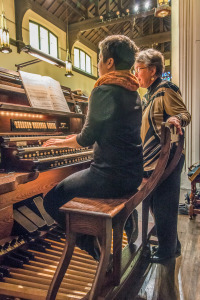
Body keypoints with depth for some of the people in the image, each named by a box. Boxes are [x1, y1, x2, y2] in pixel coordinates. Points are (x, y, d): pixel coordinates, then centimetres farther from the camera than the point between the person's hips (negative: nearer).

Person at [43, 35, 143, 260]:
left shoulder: (103, 91, -15)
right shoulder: (133, 93, 11)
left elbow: (86, 139, -13)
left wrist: (62, 142, 7)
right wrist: (76, 139, 26)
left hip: (111, 176, -9)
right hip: (133, 174, 9)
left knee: (52, 200, 3)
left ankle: (95, 247, 5)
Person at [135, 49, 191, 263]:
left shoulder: (166, 89, -8)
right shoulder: (148, 96, 19)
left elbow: (184, 114, -15)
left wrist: (176, 119, -36)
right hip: (151, 159, 10)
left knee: (163, 204, -1)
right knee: (156, 203, 16)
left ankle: (167, 249, 17)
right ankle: (172, 244, 35)